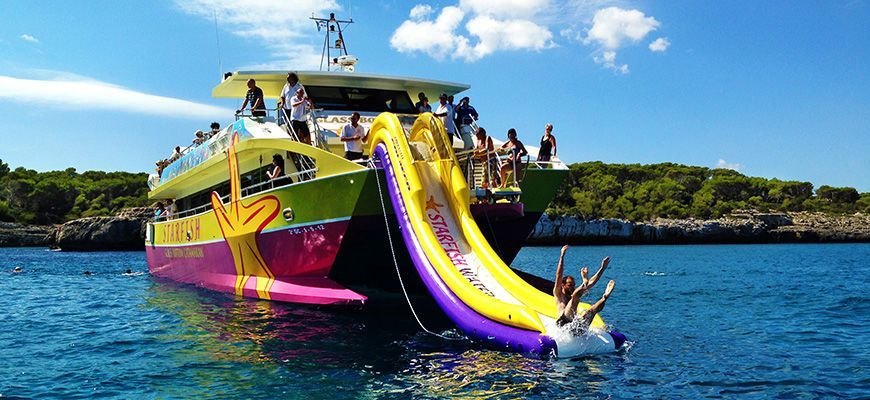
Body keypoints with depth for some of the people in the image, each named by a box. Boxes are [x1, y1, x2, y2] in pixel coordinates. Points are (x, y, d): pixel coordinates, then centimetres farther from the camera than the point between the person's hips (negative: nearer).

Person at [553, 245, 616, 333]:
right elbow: (559, 276, 4)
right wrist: (562, 255, -2)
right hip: (563, 323, -5)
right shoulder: (558, 294, 16)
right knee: (576, 296, -20)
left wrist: (602, 268, 20)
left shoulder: (575, 295, 31)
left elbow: (591, 283, 26)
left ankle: (605, 297, -42)